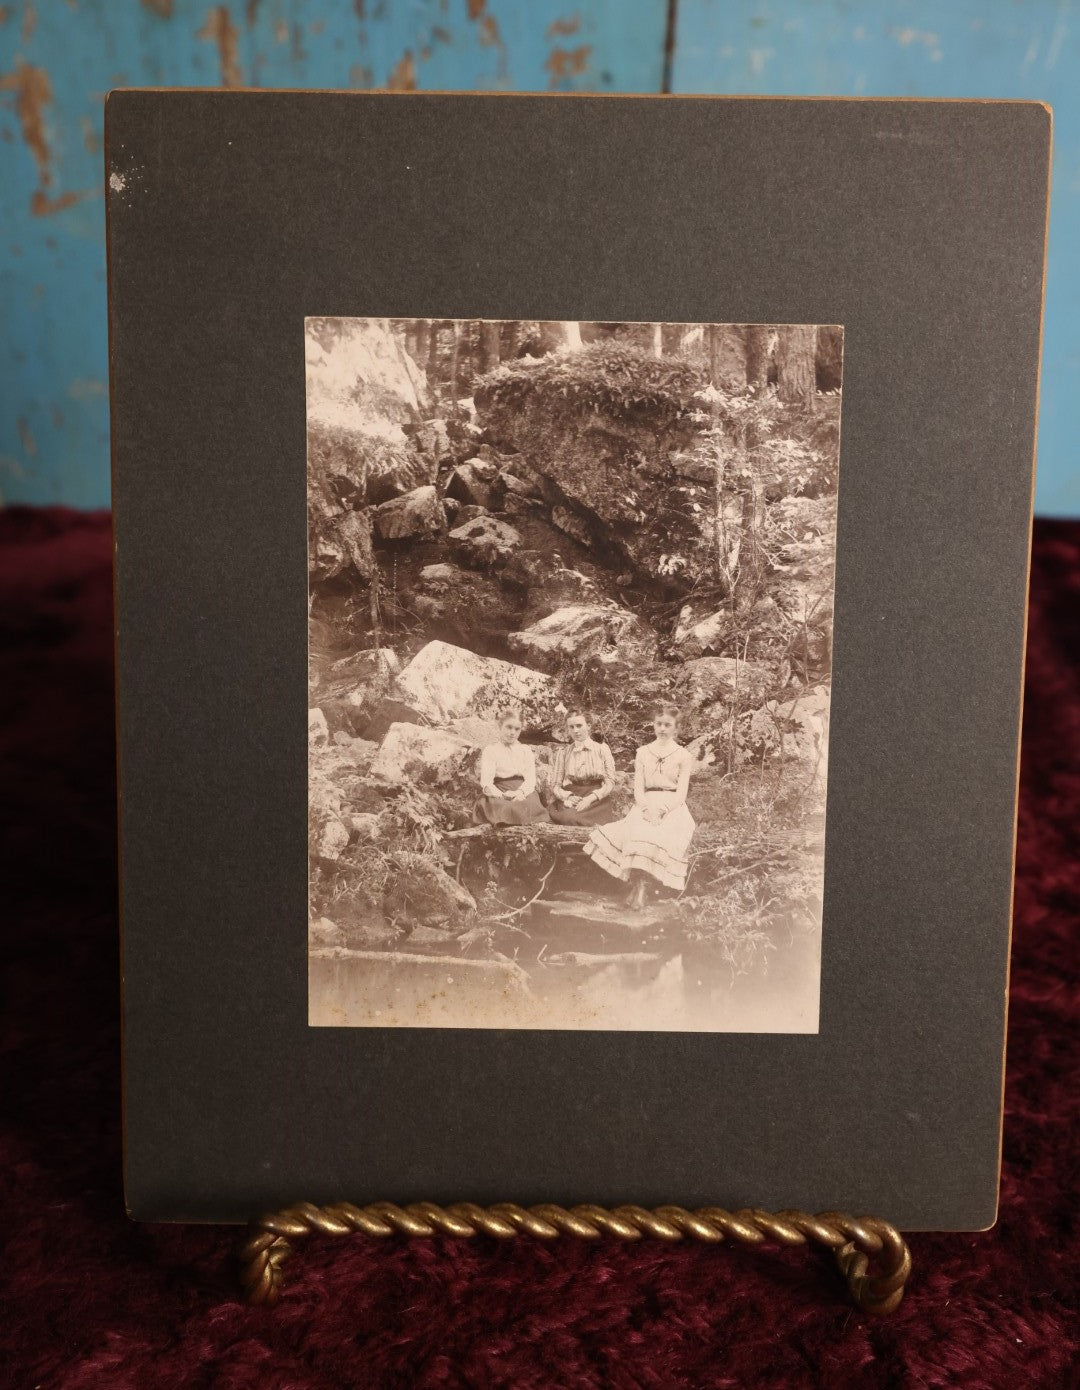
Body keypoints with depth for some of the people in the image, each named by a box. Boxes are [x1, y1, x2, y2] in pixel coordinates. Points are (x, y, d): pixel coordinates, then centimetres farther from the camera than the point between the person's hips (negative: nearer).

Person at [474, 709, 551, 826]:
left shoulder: (526, 750, 21)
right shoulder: (490, 750, 13)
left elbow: (531, 779, 6)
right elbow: (486, 783, -1)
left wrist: (520, 792, -17)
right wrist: (502, 795, -22)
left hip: (524, 793, 3)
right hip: (499, 795, -2)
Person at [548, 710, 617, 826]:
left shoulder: (601, 749, 10)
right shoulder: (563, 752, 16)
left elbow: (610, 783, 3)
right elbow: (555, 785, 12)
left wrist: (590, 798, -14)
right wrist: (566, 797, -11)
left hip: (597, 800, -2)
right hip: (569, 800, 2)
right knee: (568, 818, -35)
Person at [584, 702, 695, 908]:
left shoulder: (683, 756, 9)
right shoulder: (643, 753, 17)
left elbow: (681, 793, -1)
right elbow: (638, 788, 8)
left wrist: (661, 810, -17)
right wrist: (646, 808, -13)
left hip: (672, 808, -2)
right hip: (646, 805, 2)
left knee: (659, 835, -34)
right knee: (635, 832, -31)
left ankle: (638, 884, -30)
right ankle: (638, 883, -30)